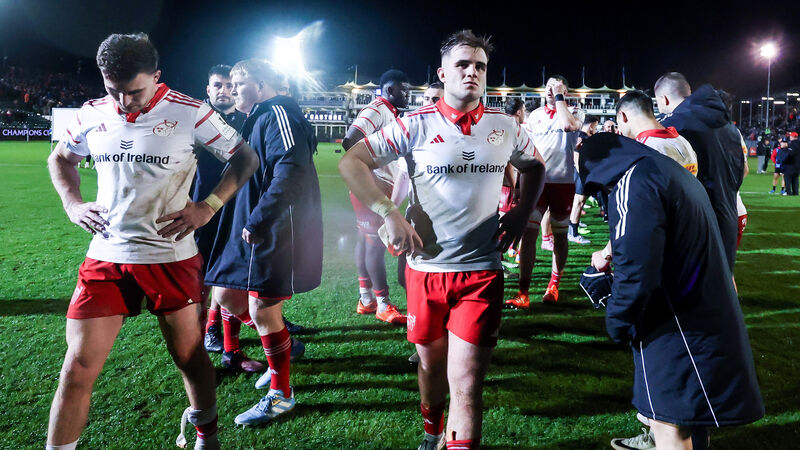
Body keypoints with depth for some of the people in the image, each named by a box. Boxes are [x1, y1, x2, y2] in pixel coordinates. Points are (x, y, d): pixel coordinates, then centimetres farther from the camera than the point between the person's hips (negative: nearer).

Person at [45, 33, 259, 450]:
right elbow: (60, 158, 23)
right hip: (106, 256, 3)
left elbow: (245, 157, -1)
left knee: (189, 355, 11)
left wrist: (208, 206, -12)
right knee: (77, 368, 0)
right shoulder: (92, 115, 3)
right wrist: (73, 204, 6)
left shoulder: (188, 112, -8)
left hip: (170, 256, -2)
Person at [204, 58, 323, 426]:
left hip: (278, 234, -10)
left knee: (263, 310, -3)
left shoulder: (278, 113, -11)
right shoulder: (257, 120, 20)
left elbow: (291, 172, -25)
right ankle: (281, 349, 33)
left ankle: (280, 395, 15)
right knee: (228, 298, 12)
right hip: (253, 233, 10)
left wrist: (258, 221, -25)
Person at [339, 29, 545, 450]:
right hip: (426, 269, 0)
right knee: (430, 362, 20)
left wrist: (523, 211, 7)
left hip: (481, 272, 0)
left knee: (466, 383, -6)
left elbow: (534, 166, 23)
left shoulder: (505, 126, 3)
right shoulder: (416, 125, -5)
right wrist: (389, 214, -14)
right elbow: (351, 162, -6)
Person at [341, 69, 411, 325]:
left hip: (379, 189, 10)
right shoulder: (377, 109, -14)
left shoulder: (389, 113, 17)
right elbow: (350, 142, -25)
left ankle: (366, 299, 23)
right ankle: (383, 306, 3)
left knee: (366, 241, 14)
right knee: (376, 244, -5)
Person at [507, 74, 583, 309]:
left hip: (563, 182, -2)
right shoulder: (534, 115, 12)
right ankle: (523, 292, -8)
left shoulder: (574, 113, 3)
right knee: (528, 232, -8)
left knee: (559, 235, 9)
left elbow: (568, 124, -23)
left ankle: (554, 285, 26)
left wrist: (559, 97, -10)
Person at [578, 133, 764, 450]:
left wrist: (617, 324, -9)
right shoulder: (675, 173, 15)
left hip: (678, 329, -10)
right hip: (711, 318, 10)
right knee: (689, 419, 19)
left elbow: (636, 269, -25)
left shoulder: (632, 182, -16)